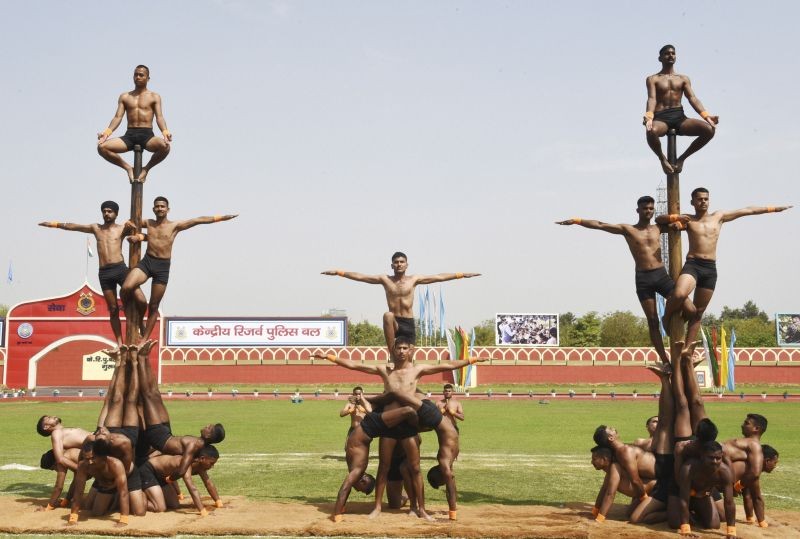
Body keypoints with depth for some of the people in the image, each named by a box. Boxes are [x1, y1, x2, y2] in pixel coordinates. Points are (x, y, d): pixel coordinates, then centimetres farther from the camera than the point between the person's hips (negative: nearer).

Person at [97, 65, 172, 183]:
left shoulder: (154, 97, 12)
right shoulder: (125, 97, 18)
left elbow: (159, 117, -1)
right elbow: (118, 117, 8)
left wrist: (165, 132, -23)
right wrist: (107, 132, -12)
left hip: (147, 135, -2)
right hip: (129, 135, 2)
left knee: (164, 146, -37)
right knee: (102, 147, -22)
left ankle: (146, 168, -7)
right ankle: (128, 168, -1)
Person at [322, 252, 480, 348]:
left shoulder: (414, 279, 5)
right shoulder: (385, 279, 4)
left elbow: (439, 277, 4)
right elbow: (360, 276, 2)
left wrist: (461, 275, 2)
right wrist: (339, 272, -4)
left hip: (408, 324, 2)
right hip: (394, 323, -1)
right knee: (387, 315, -36)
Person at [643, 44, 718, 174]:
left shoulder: (683, 78, 20)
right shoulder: (653, 79, 11)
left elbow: (692, 98, 8)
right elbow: (652, 99, -6)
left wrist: (706, 116, -10)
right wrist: (649, 117, -28)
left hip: (679, 117, 4)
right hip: (661, 117, -3)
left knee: (709, 129, -23)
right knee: (651, 131, -43)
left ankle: (682, 158, -4)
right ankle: (663, 159, -11)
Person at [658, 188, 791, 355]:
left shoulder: (719, 216, 15)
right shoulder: (688, 220, 8)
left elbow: (747, 210, 18)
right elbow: (658, 219, 6)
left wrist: (773, 208, 20)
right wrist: (676, 217, -11)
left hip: (710, 268, 3)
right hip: (692, 264, -2)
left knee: (698, 312, 3)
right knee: (679, 294, -32)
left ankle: (688, 348, 7)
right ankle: (666, 318, -6)